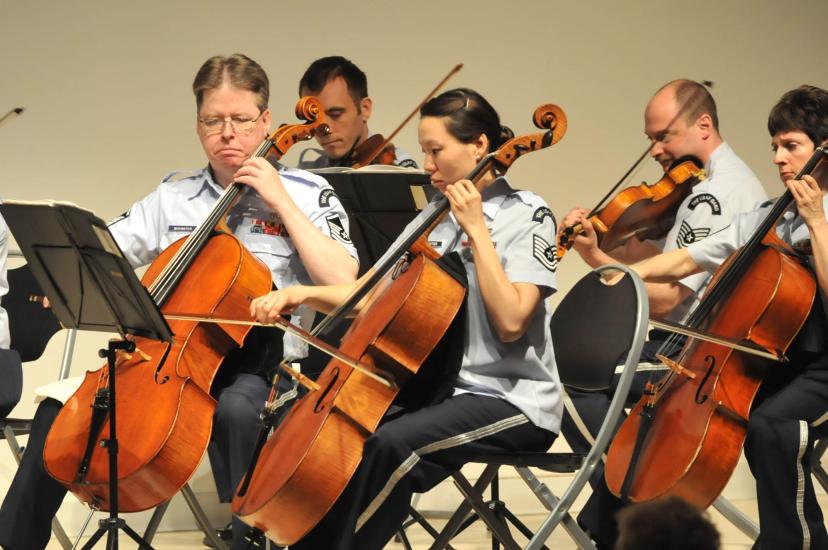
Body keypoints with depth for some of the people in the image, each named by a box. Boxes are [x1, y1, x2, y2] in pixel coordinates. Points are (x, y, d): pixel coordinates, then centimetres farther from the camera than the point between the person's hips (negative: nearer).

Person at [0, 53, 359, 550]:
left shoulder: (307, 194, 0)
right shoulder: (173, 196, 13)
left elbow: (342, 282, -14)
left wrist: (282, 204, -14)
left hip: (257, 369, -4)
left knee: (236, 411, -39)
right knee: (63, 405, -13)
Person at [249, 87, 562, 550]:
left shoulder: (527, 216, -8)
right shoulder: (437, 217, 12)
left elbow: (510, 321, -21)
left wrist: (477, 229, -17)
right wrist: (301, 294, -7)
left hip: (514, 402, -7)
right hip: (447, 388, 7)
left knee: (391, 444, -30)